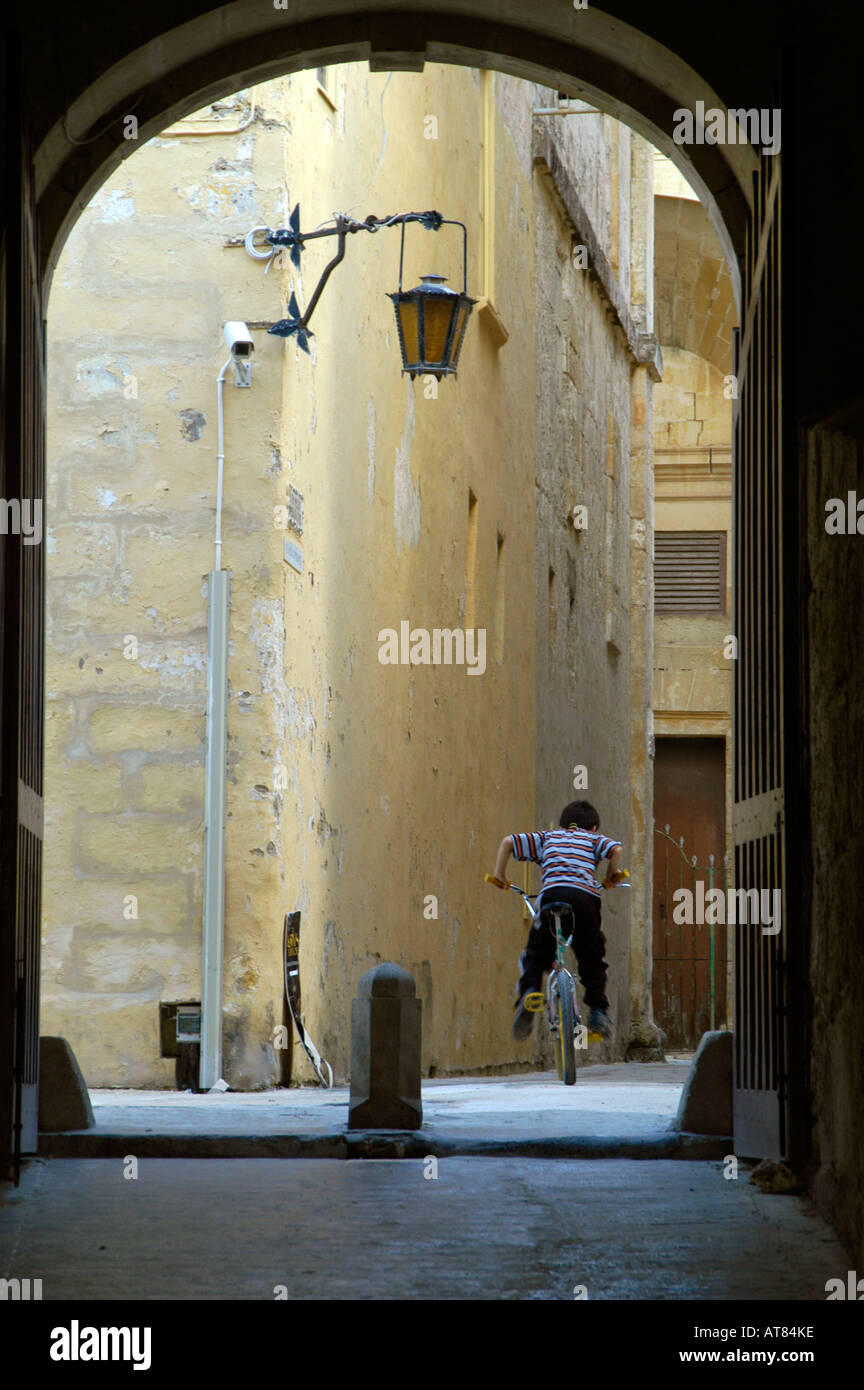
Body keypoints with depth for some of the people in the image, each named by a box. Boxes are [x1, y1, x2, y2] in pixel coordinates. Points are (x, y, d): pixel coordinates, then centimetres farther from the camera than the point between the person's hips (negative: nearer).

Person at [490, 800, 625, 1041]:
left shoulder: (547, 837, 30)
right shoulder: (594, 838, 26)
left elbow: (508, 841, 21)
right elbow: (616, 849, 5)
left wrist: (499, 875, 26)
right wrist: (612, 875, 20)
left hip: (552, 892, 0)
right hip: (586, 893, 0)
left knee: (535, 954, 15)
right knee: (592, 959, 16)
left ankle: (527, 992, -9)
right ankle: (598, 1010, 5)